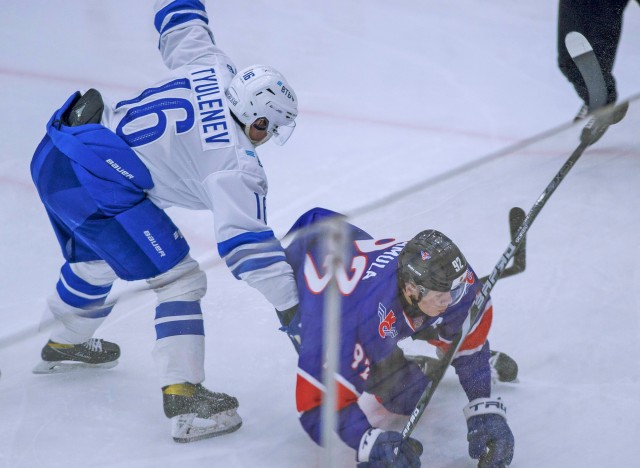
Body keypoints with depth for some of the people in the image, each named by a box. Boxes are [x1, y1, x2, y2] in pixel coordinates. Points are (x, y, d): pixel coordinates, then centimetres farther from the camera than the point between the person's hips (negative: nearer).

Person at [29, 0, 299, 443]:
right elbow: (248, 245, -14)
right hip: (96, 184, -10)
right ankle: (184, 400, -11)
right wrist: (294, 305, -12)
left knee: (96, 260, 34)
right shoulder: (238, 167, -11)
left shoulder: (210, 65, 8)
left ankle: (64, 345, 58)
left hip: (54, 155, 10)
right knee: (179, 279, -4)